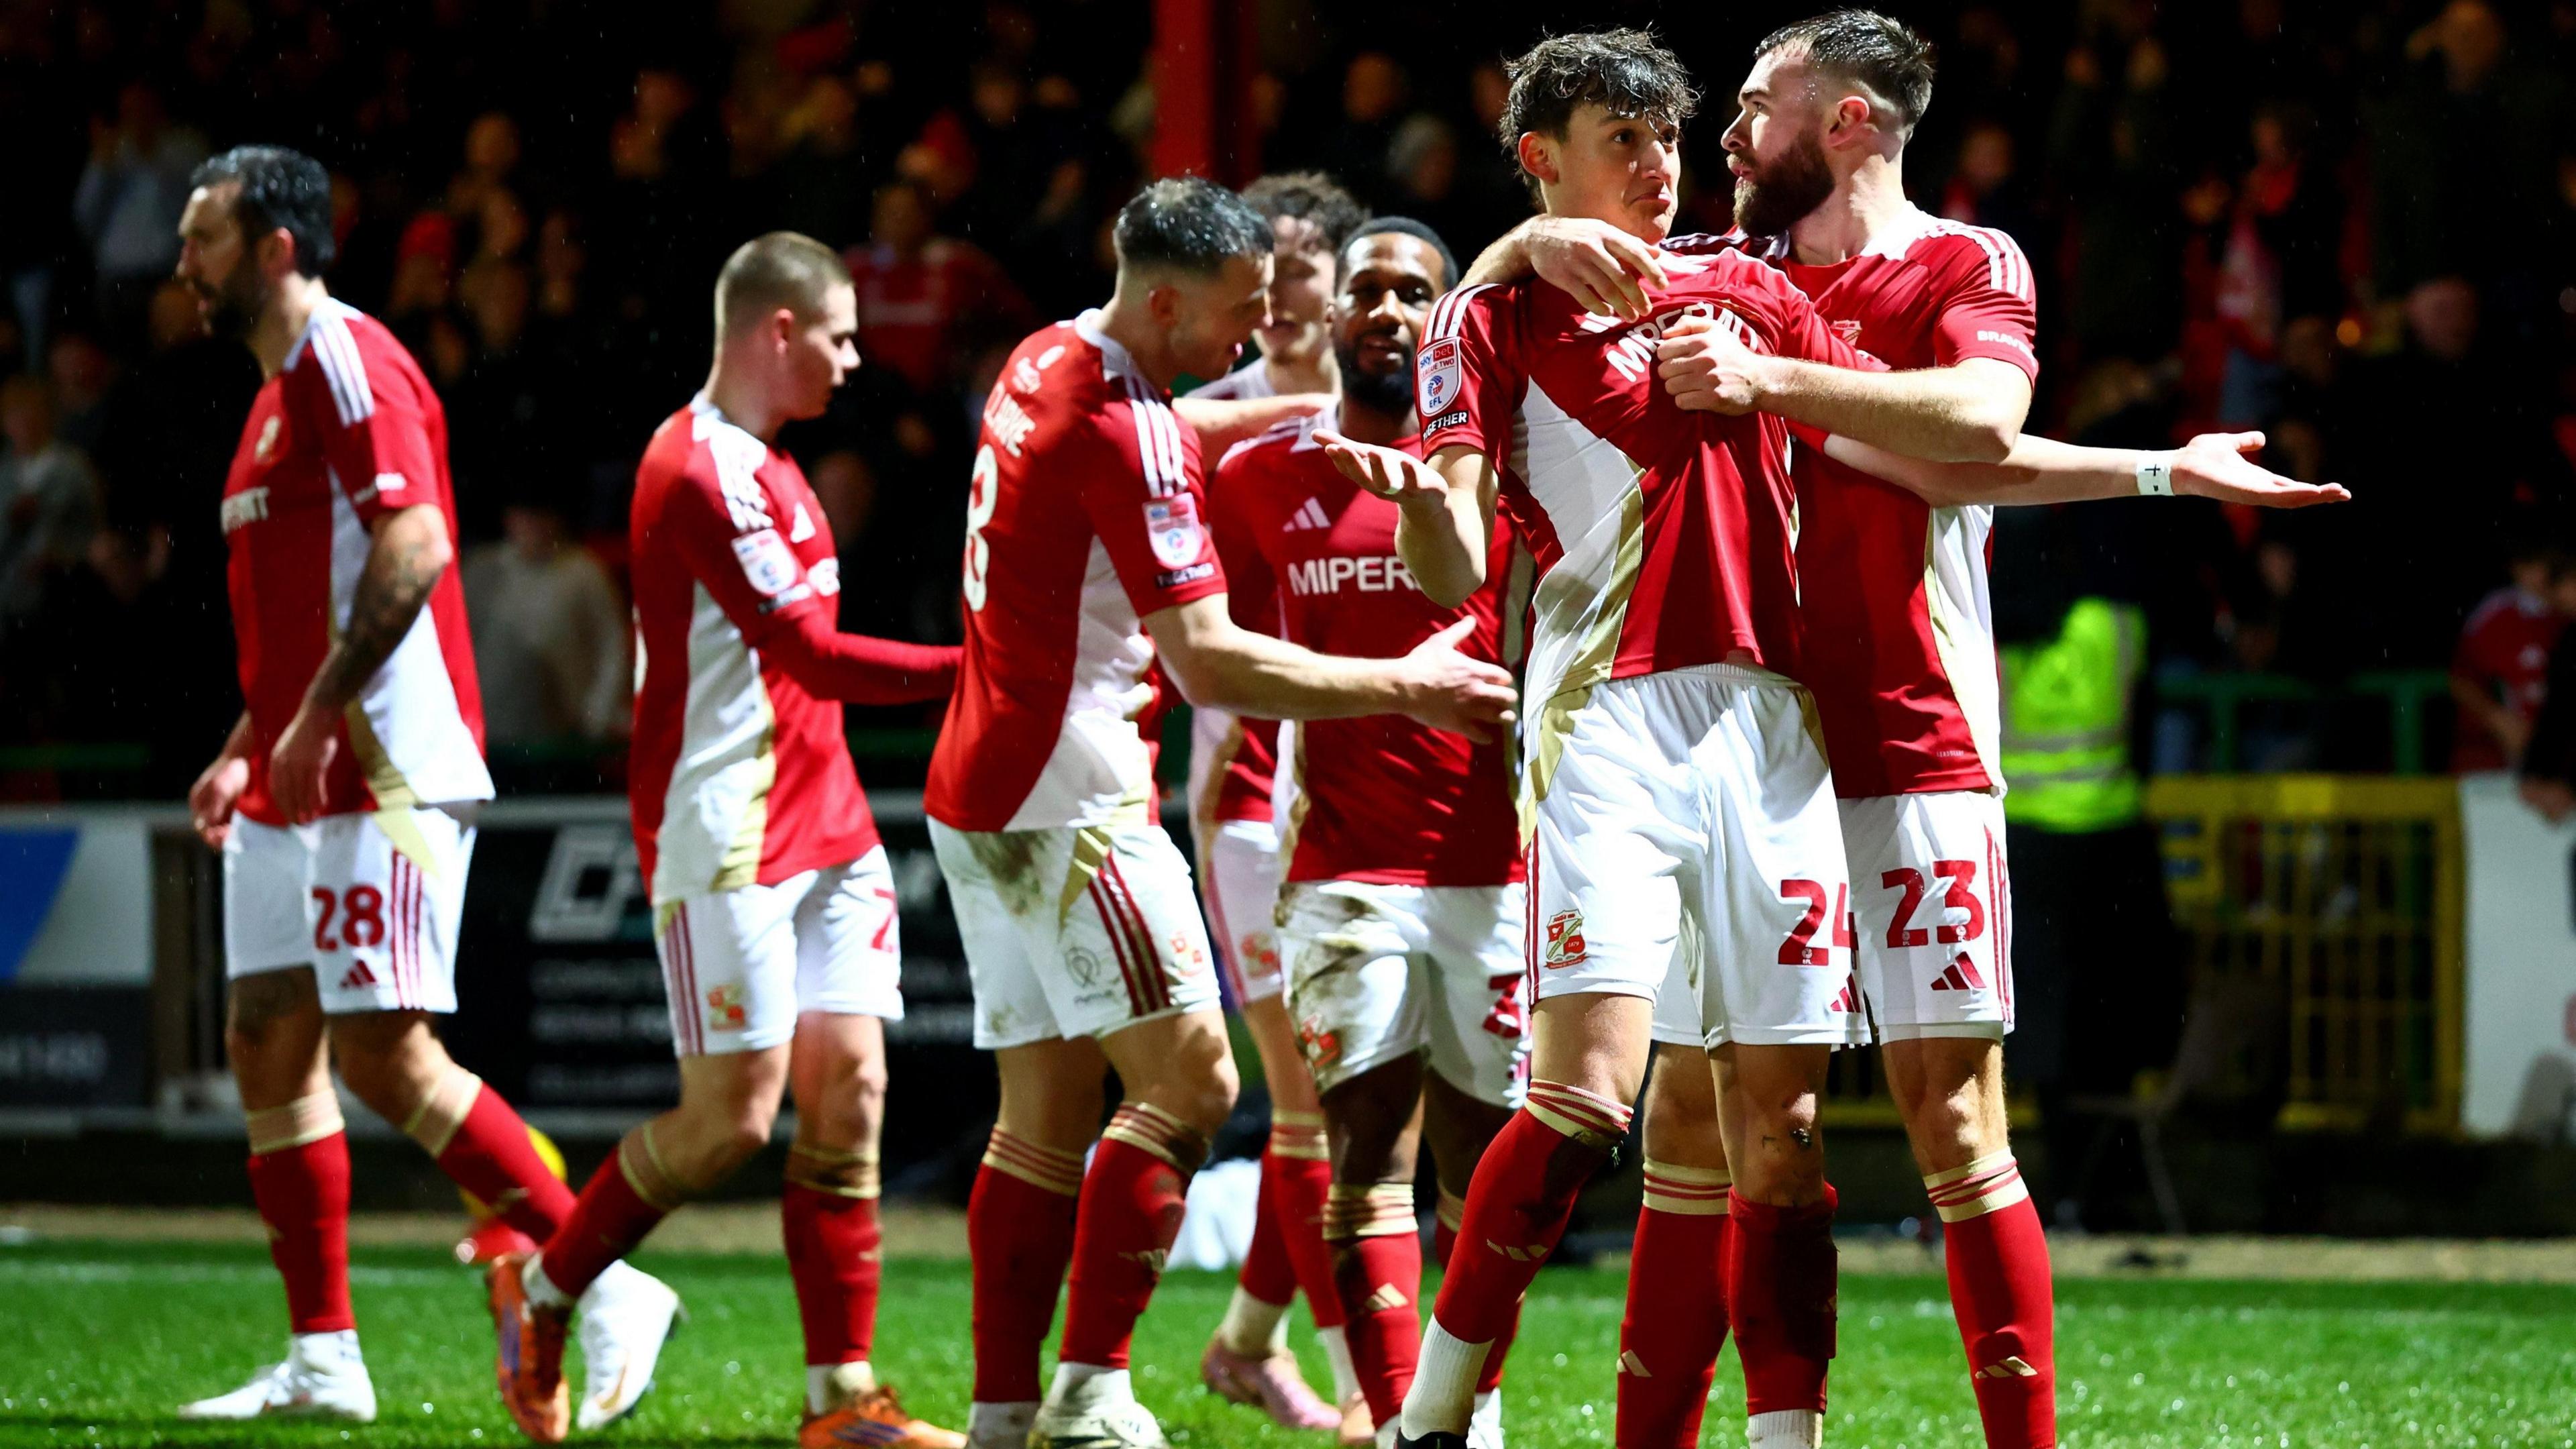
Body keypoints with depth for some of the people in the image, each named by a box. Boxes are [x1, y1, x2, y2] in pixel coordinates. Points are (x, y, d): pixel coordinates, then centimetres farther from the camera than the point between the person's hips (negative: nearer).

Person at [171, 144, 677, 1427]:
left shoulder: (350, 363, -11)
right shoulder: (283, 390, 20)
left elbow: (414, 551, -22)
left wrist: (316, 719, -24)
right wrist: (246, 745, 21)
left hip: (383, 777, -10)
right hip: (293, 787, 10)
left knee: (383, 1051, -13)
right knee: (267, 1045, 6)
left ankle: (604, 1289, -7)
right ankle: (322, 1360, 8)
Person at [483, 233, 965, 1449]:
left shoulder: (763, 468, 18)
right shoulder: (700, 471, -15)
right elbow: (816, 657, -19)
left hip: (818, 824, 9)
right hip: (725, 836, -9)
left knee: (850, 1084, 0)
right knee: (732, 1116, -8)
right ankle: (540, 1295, 13)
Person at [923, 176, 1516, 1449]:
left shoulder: (1048, 365, 12)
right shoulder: (1125, 433, -18)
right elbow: (1210, 663, -21)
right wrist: (1401, 686, -14)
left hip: (987, 795, 10)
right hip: (1070, 802, -10)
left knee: (1048, 1115, 8)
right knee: (1188, 1080, -9)